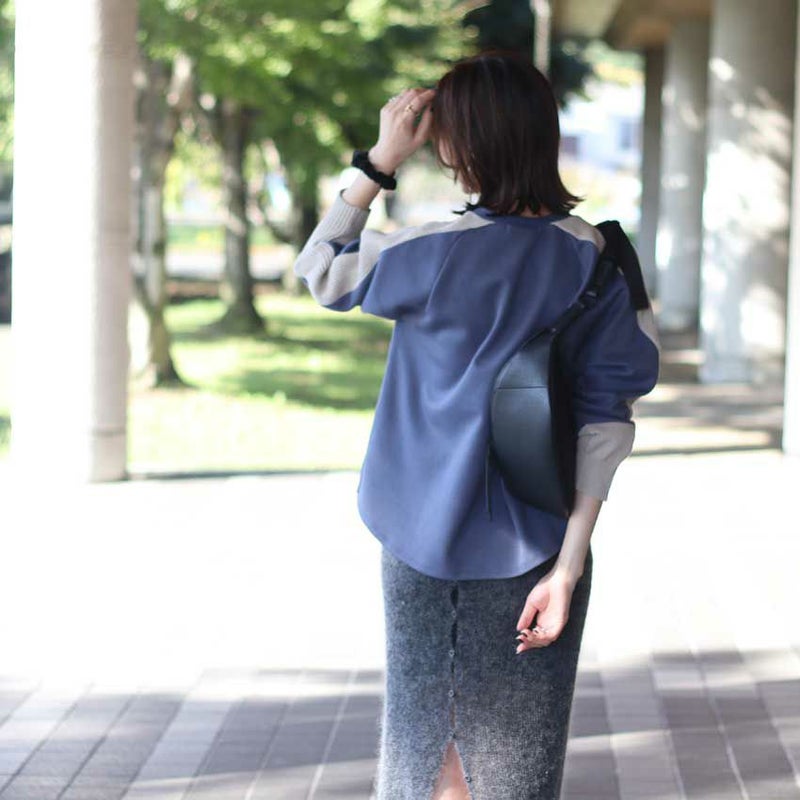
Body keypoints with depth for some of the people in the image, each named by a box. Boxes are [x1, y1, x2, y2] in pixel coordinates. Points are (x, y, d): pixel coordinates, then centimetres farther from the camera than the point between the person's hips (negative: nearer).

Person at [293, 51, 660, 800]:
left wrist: (381, 159, -2)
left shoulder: (436, 253, -16)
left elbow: (320, 272, 2)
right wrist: (568, 567, -5)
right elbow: (605, 419, -6)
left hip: (431, 544, -2)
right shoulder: (592, 258, -4)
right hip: (534, 550, 3)